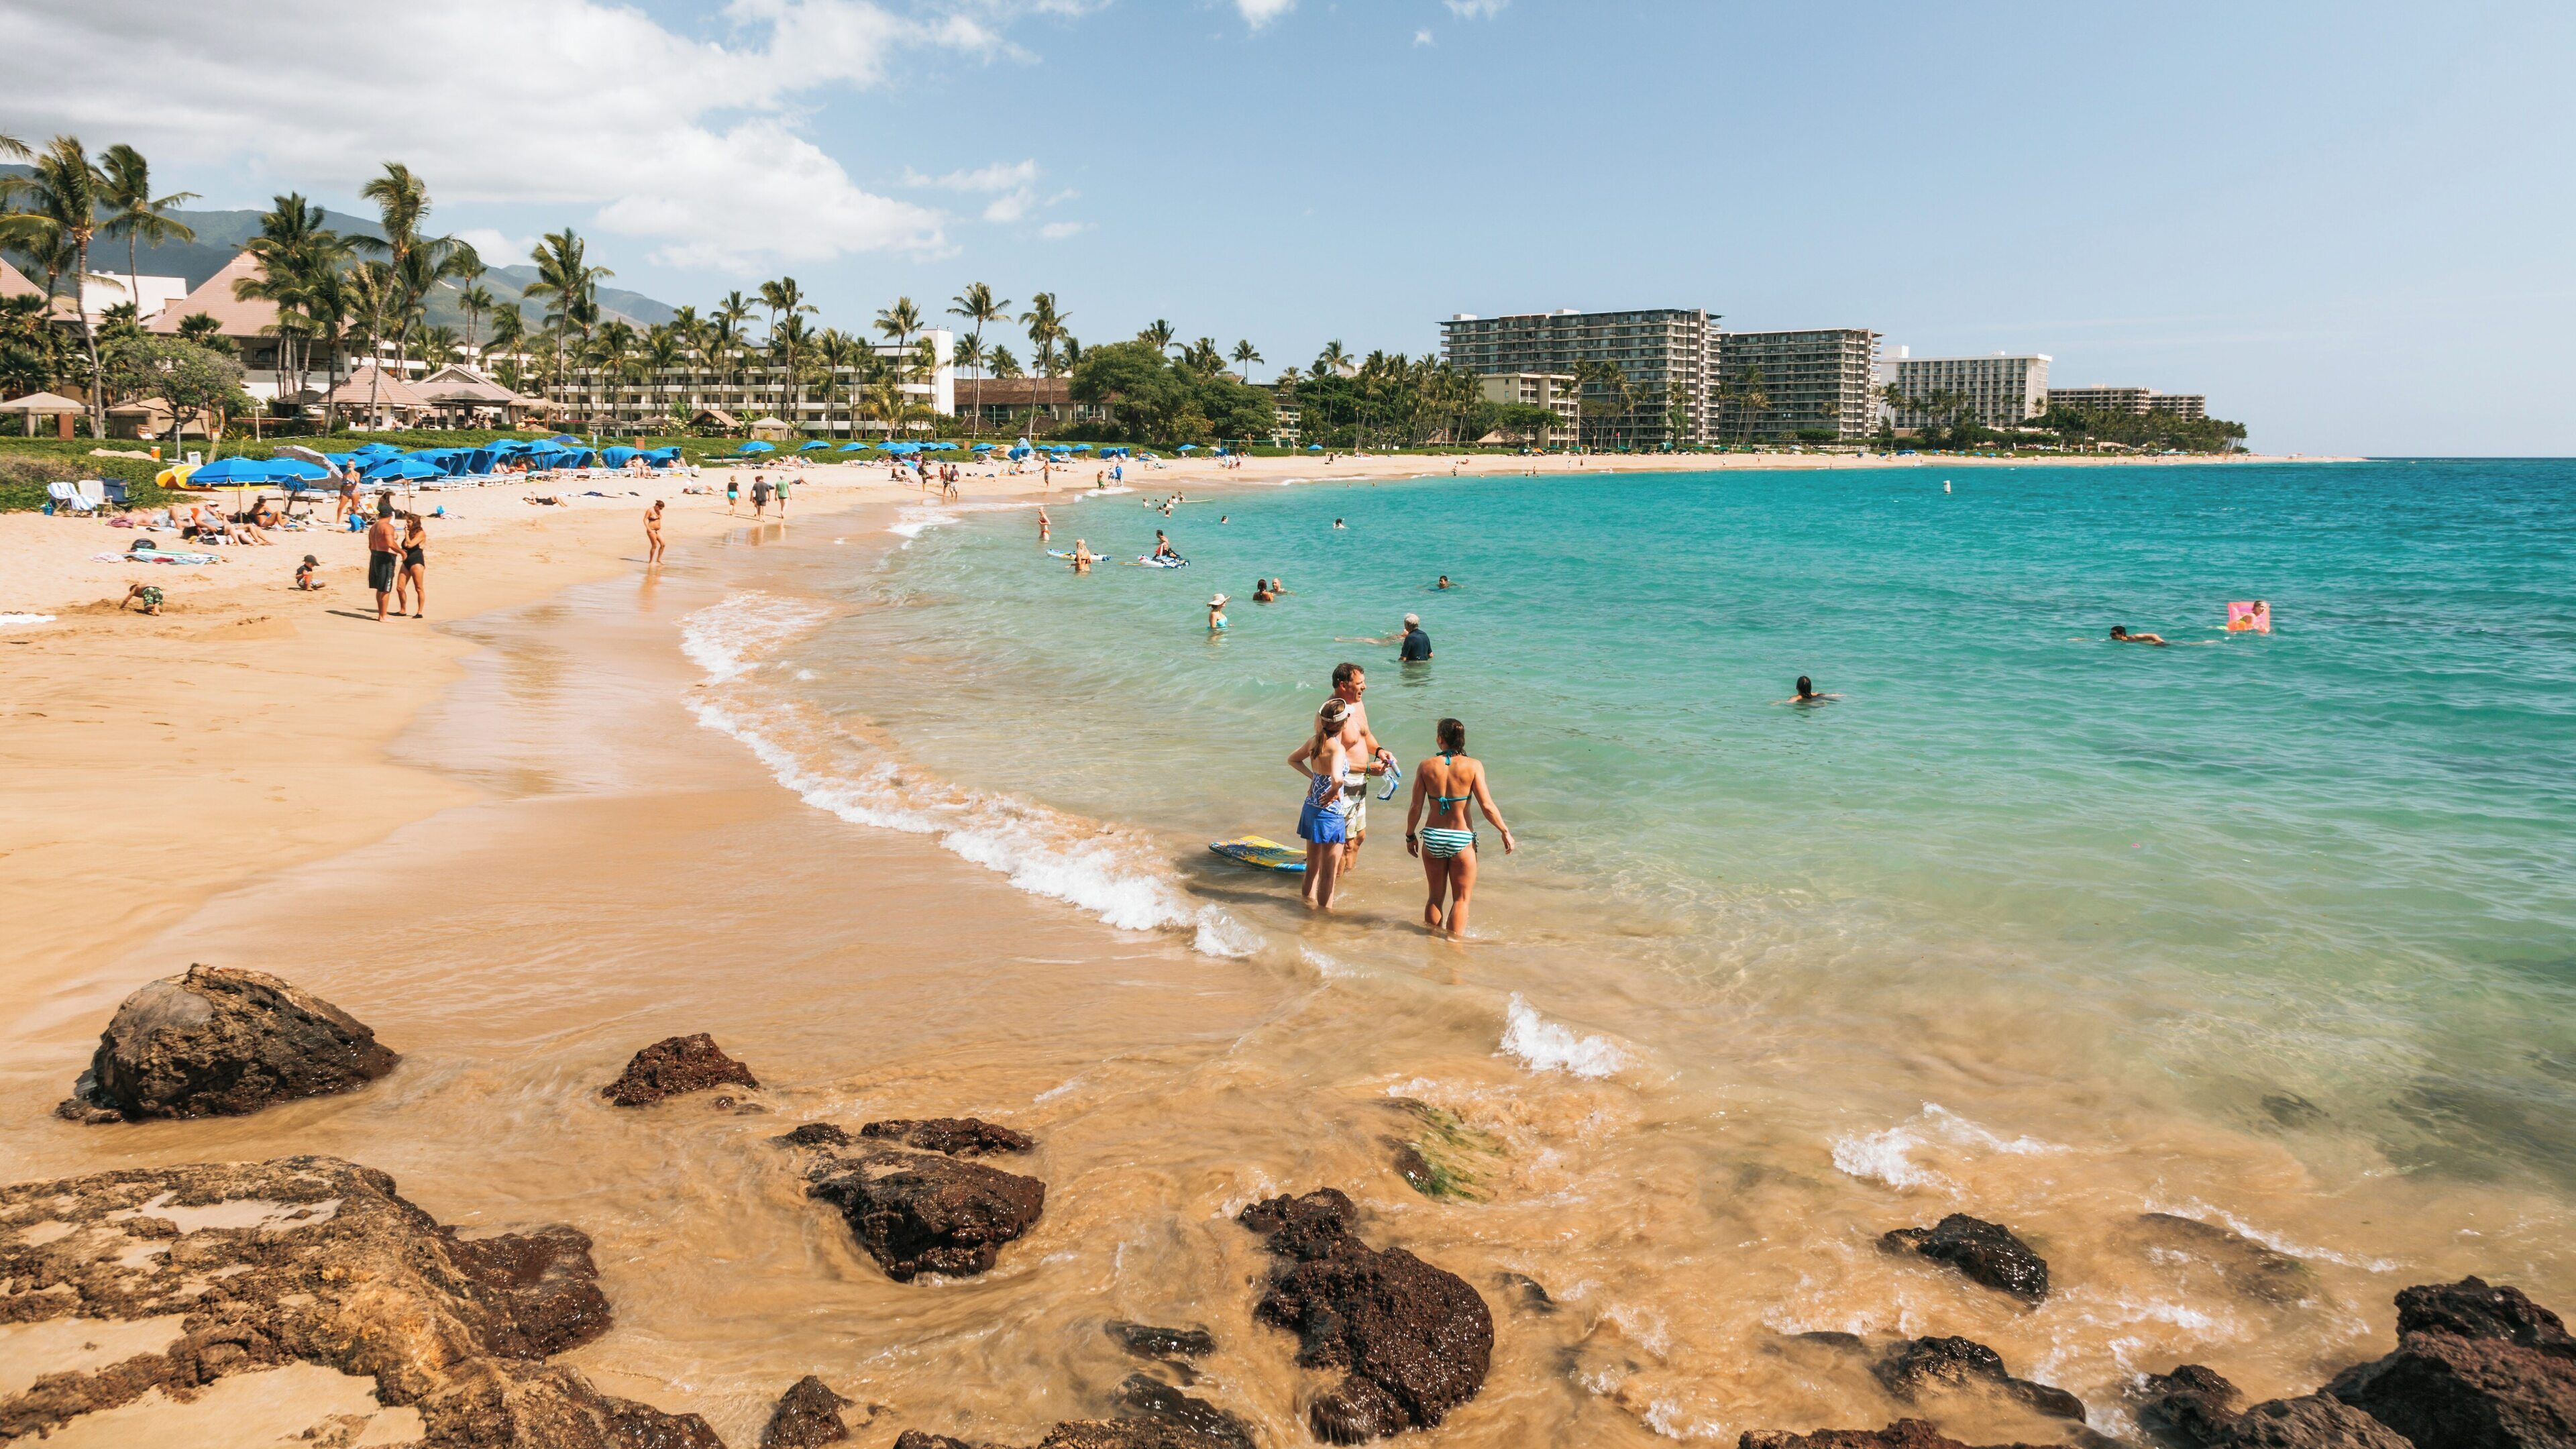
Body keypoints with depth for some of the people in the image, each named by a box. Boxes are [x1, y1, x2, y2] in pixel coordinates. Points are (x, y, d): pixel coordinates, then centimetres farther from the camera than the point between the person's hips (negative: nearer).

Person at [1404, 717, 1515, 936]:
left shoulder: (1426, 767, -5)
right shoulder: (1473, 766, -10)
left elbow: (1416, 808, -4)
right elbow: (1487, 806, -13)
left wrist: (1410, 836, 11)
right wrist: (1505, 832, -1)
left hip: (1432, 837, 2)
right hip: (1462, 840, -2)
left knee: (1435, 897, 18)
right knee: (1461, 899, 12)